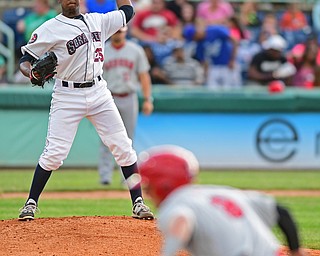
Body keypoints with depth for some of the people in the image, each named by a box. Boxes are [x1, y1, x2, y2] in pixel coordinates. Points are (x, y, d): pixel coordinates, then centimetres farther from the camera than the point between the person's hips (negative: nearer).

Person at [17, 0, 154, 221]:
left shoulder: (97, 21, 10)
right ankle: (31, 203, 5)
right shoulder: (51, 29, -5)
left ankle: (138, 203, 7)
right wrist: (32, 73, -26)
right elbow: (26, 59, -5)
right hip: (67, 96, -4)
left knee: (123, 147, 0)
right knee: (55, 152, -9)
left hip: (99, 93, 4)